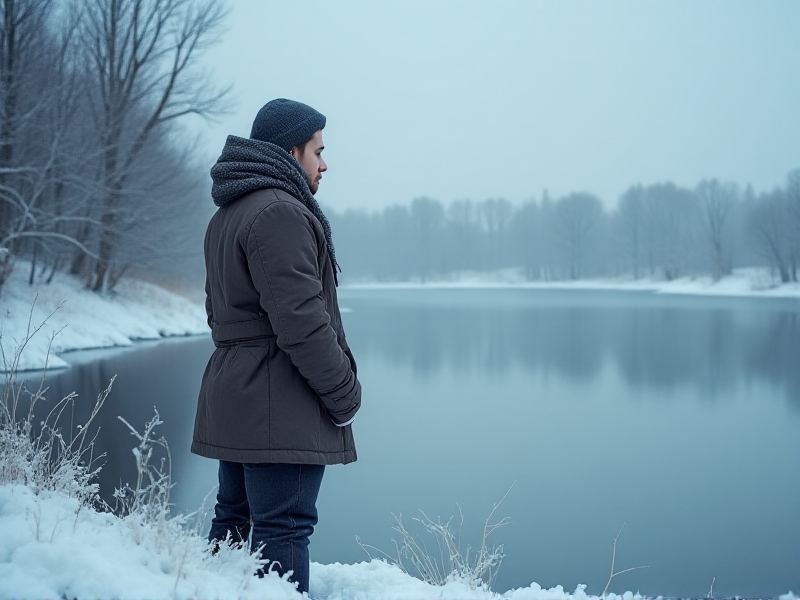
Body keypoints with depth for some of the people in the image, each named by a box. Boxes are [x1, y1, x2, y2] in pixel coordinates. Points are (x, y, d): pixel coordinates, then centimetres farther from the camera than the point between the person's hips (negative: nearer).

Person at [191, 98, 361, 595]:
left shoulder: (226, 217, 18)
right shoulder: (281, 213, -15)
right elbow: (301, 320, -21)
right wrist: (345, 393, -12)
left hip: (232, 400, 10)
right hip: (282, 408, -10)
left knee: (234, 521, 16)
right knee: (283, 531, -7)